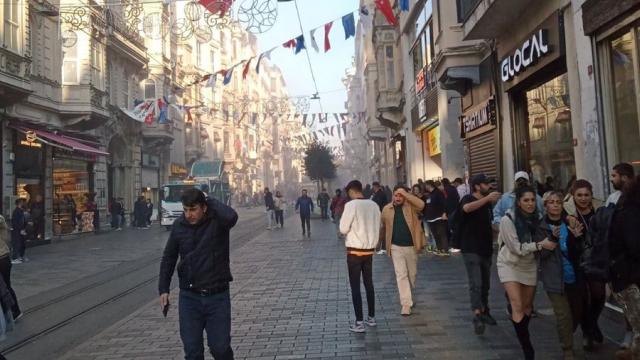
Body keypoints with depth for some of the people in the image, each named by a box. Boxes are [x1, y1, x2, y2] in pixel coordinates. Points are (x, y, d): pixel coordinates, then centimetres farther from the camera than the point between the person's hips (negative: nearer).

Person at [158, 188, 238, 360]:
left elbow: (231, 216, -36)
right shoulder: (179, 225, 0)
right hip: (189, 296, 3)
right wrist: (163, 289, 7)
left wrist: (211, 201, -19)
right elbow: (168, 258, 11)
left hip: (217, 296, -3)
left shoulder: (217, 221, -11)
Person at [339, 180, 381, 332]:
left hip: (355, 251, -6)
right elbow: (377, 227, 8)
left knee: (355, 287, 2)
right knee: (369, 284, 17)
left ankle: (359, 322, 5)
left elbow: (343, 229, -12)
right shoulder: (374, 205, 1)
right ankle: (371, 317, 26)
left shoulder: (351, 205, -16)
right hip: (369, 250, 6)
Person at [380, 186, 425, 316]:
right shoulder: (387, 209, 0)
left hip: (411, 246, 0)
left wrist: (405, 193, -25)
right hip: (396, 247, 0)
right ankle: (406, 303, -3)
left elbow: (421, 204, -28)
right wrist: (387, 243, 20)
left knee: (412, 274, 15)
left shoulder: (411, 207, -5)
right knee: (401, 275, -5)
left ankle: (408, 296, 40)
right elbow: (384, 227, 14)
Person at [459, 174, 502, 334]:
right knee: (476, 283, -16)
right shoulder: (468, 199, -9)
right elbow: (467, 208, -35)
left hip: (486, 249, 7)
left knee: (485, 283, 16)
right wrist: (487, 198, -39)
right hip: (471, 249, -7)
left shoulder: (488, 202, 11)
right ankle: (477, 315, -20)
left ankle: (484, 311, 30)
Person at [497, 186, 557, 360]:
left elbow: (541, 241, 3)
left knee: (527, 305, 16)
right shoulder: (508, 220, -21)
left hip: (529, 265, 5)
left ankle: (523, 334, 40)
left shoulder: (536, 218, -5)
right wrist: (540, 244, -27)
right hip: (510, 265, -5)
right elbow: (517, 248, -21)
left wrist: (551, 237, -16)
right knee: (517, 306, -15)